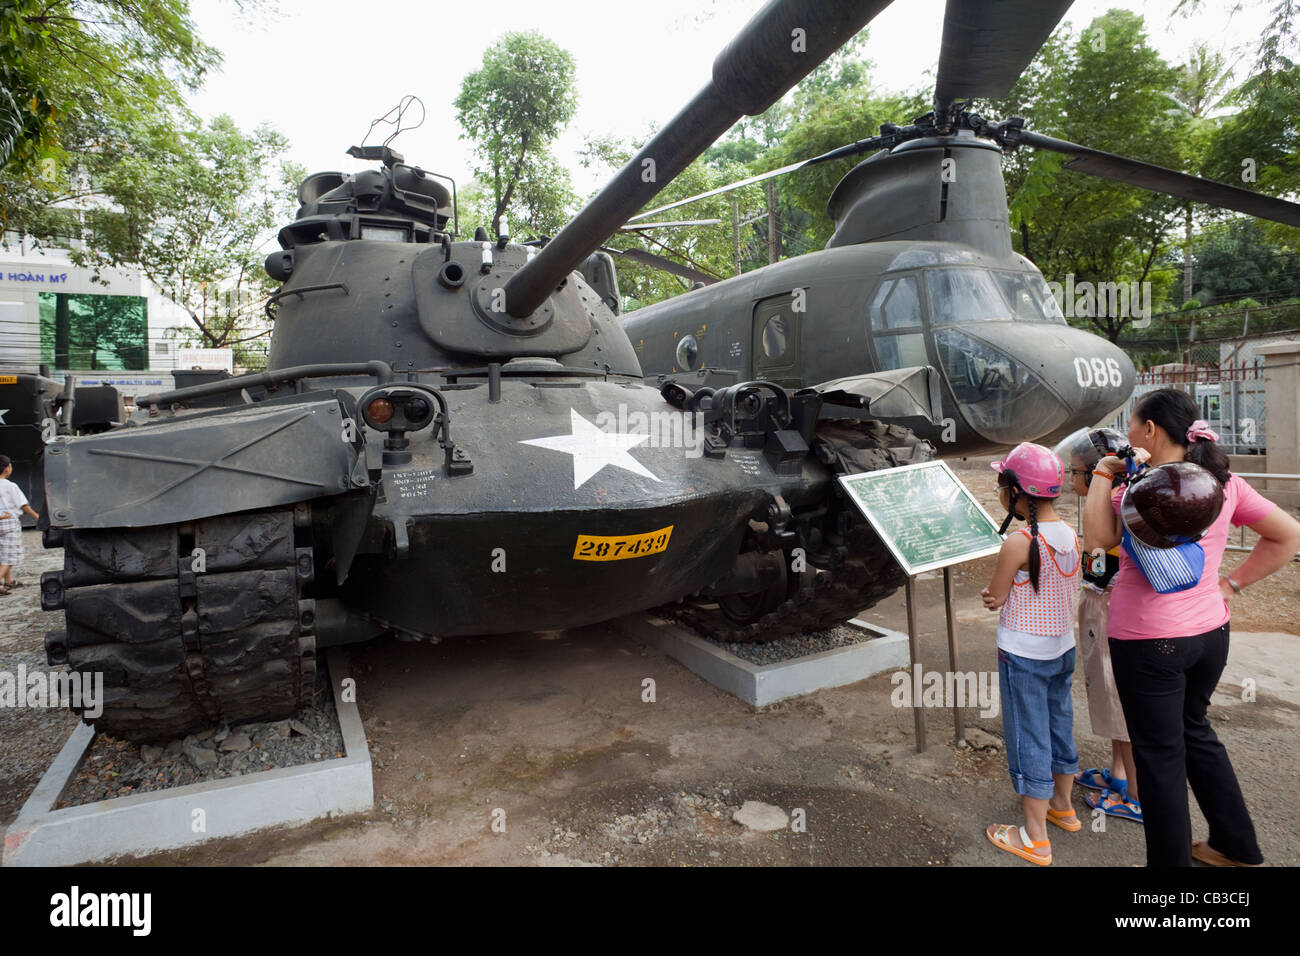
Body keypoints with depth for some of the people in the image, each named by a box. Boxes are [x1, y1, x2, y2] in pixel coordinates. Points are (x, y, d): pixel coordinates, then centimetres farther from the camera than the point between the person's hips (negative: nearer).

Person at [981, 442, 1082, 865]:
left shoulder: (1018, 543, -24)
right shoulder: (1071, 536, -1)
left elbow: (994, 599, -15)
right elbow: (1066, 591, 6)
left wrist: (993, 591, 5)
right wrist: (1006, 591, -4)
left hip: (1023, 655, -8)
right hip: (1063, 648, 8)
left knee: (1028, 738, 5)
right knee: (1059, 726, 23)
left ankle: (1035, 838, 18)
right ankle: (1063, 807, 43)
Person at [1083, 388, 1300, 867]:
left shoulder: (1144, 487, -20)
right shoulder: (1223, 482, 2)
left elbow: (1099, 537, -15)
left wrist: (1102, 475, -12)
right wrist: (1233, 582, 9)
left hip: (1149, 641, -8)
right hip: (1210, 631, 8)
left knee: (1160, 753, 7)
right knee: (1194, 729, 26)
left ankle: (1171, 857, 22)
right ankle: (1237, 845, 39)